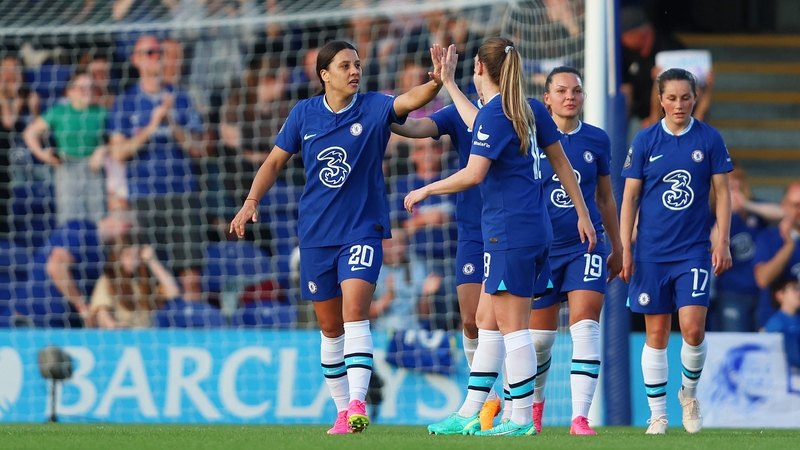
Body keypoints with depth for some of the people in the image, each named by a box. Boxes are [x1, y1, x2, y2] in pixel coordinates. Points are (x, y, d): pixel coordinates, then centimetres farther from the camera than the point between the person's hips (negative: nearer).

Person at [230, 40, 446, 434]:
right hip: (316, 234, 3)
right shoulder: (304, 114, 2)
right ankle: (343, 411, 20)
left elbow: (410, 100, -25)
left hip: (362, 230, -3)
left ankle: (358, 404, -27)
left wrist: (435, 81, -45)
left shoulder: (373, 108, -5)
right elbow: (275, 161, 11)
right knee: (330, 328, 9)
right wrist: (251, 202, -2)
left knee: (354, 313, -21)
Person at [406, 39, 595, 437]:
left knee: (511, 325, -7)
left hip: (509, 233, -9)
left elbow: (474, 174, -21)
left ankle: (522, 418, -7)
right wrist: (448, 82, 47)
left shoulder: (493, 114, -13)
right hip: (534, 230, 9)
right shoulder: (524, 112, 15)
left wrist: (426, 191, -9)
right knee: (486, 320, 13)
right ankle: (470, 414, 16)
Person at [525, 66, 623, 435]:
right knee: (539, 337, 7)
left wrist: (617, 248, 19)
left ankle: (580, 417, -17)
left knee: (585, 327, -14)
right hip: (541, 249, -1)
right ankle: (534, 405, 33)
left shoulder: (597, 140, 6)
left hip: (587, 246, 1)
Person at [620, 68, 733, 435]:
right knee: (656, 333, 3)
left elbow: (722, 193, 5)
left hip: (695, 250, -1)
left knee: (693, 328, -12)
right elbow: (630, 197, 4)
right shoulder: (645, 141, 1)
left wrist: (722, 242, -2)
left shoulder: (709, 139, 1)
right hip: (651, 251, 1)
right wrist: (624, 249, 0)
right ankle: (657, 414, 12)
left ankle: (689, 392, 14)